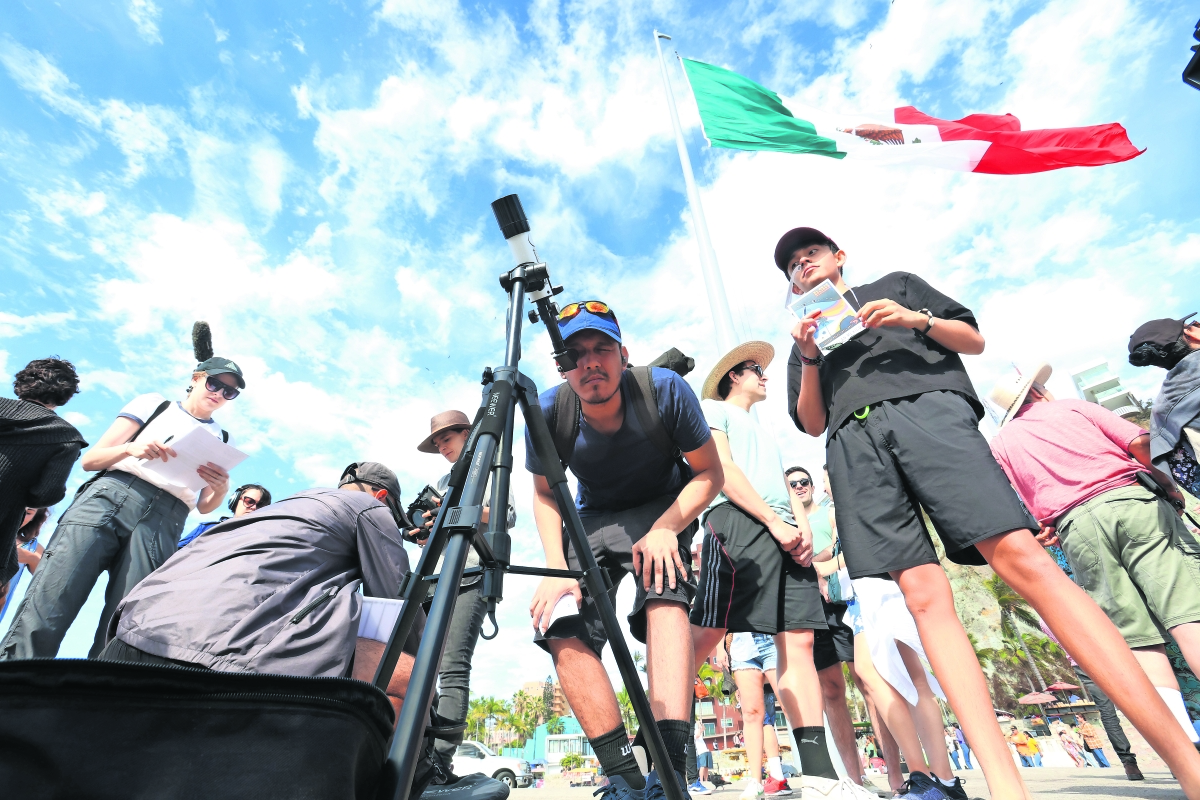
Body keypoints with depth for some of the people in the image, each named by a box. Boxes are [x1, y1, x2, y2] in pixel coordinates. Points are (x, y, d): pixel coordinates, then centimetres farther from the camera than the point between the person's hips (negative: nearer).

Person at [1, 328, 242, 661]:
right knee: (41, 621, -15)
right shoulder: (152, 404, 19)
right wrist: (131, 448, -10)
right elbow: (90, 460, 12)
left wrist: (221, 489, -8)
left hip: (163, 521, 1)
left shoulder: (222, 440, 23)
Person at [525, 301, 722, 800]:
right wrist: (557, 567, -16)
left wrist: (666, 527, -29)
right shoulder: (547, 412, -20)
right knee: (561, 626, -16)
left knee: (664, 594, -32)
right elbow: (545, 494, -3)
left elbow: (709, 472, -14)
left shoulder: (664, 389, -25)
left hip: (664, 510, -2)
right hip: (593, 519, 3)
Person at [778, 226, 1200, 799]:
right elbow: (812, 423, 19)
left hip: (927, 407, -1)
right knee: (922, 592, -13)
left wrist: (919, 320, 3)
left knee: (1020, 558, -19)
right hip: (853, 440, 2)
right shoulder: (806, 338, 30)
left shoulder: (897, 285, 29)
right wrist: (809, 361, 4)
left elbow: (974, 340, 21)